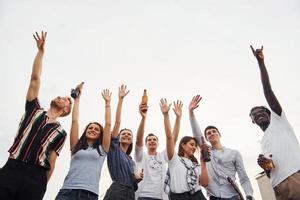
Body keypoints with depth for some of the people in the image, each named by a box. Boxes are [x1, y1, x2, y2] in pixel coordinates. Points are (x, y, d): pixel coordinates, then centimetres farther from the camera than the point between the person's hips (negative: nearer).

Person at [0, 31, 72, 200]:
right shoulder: (35, 110, 15)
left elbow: (51, 162, 8)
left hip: (35, 177, 0)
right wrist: (41, 51, 5)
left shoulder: (60, 132, 11)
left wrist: (41, 186, -2)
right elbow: (35, 79, 8)